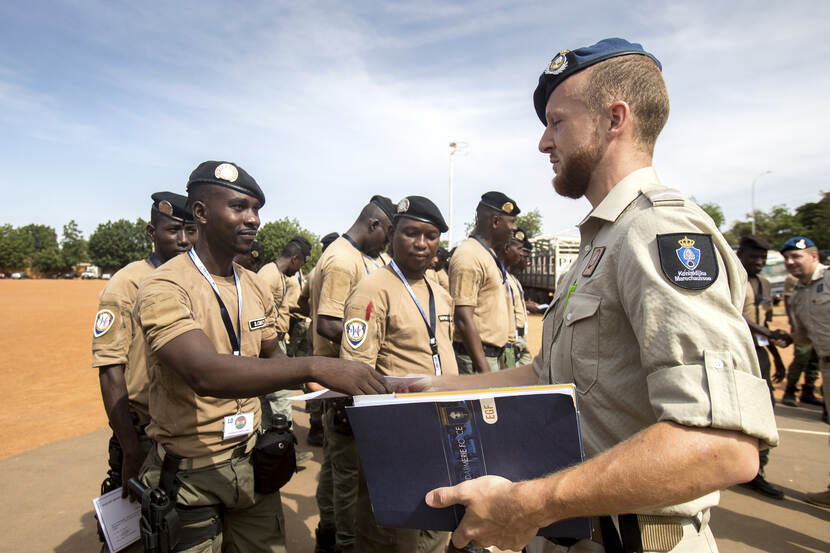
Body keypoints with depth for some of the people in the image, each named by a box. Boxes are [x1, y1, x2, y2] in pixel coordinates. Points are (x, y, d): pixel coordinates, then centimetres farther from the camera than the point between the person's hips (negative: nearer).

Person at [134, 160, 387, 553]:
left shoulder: (256, 288, 4)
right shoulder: (164, 289, -19)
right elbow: (205, 372, -34)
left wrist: (323, 385, -3)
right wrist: (313, 367, -42)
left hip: (252, 461, 6)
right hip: (189, 473, -5)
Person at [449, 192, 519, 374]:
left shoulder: (489, 255, 17)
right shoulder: (468, 255, -16)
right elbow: (464, 320, -22)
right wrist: (484, 371, -24)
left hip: (492, 357, 10)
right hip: (475, 359, -10)